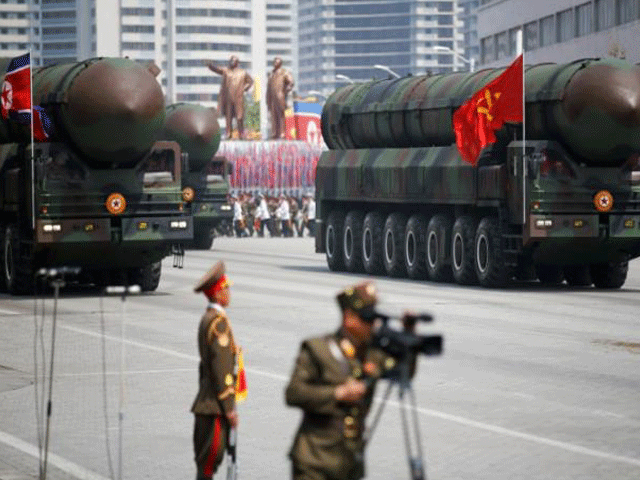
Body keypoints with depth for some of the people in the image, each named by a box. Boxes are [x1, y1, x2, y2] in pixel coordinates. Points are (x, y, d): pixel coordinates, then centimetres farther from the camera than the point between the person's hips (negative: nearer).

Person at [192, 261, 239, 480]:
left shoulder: (207, 319, 16)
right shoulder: (218, 322, -16)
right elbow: (221, 366, -20)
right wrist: (229, 408, -18)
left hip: (206, 403, 10)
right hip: (216, 404, -10)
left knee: (205, 458, 12)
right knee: (210, 458, -8)